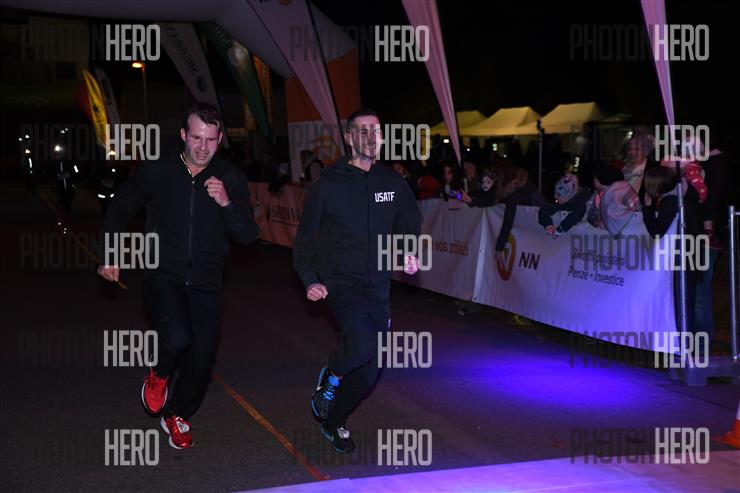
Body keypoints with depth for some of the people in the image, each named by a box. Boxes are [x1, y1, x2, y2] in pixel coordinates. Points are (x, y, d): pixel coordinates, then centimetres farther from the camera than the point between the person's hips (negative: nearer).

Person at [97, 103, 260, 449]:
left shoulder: (230, 180, 1)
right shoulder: (156, 172, -3)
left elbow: (248, 236, -1)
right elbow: (119, 210, 13)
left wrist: (227, 203, -18)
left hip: (206, 284, 3)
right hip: (164, 277, -2)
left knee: (202, 360, 3)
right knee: (178, 336, -30)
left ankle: (177, 415, 33)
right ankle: (159, 375, 6)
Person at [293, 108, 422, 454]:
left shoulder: (392, 183, 7)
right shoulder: (330, 184, -2)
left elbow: (410, 222, 19)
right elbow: (305, 237, 3)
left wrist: (409, 251, -3)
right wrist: (310, 280, -10)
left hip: (378, 289, 4)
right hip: (340, 283, -4)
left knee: (370, 371, 7)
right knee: (362, 343, -30)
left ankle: (333, 421, 33)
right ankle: (330, 379, 4)